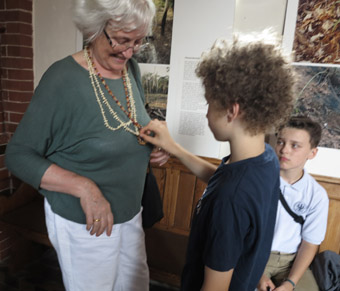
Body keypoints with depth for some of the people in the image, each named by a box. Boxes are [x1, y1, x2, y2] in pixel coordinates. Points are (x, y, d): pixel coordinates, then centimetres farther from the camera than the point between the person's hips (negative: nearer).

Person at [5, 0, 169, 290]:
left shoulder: (131, 68, -3)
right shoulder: (63, 79, -22)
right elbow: (18, 155, -17)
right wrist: (84, 188, -29)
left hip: (131, 213, 6)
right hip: (85, 224, -6)